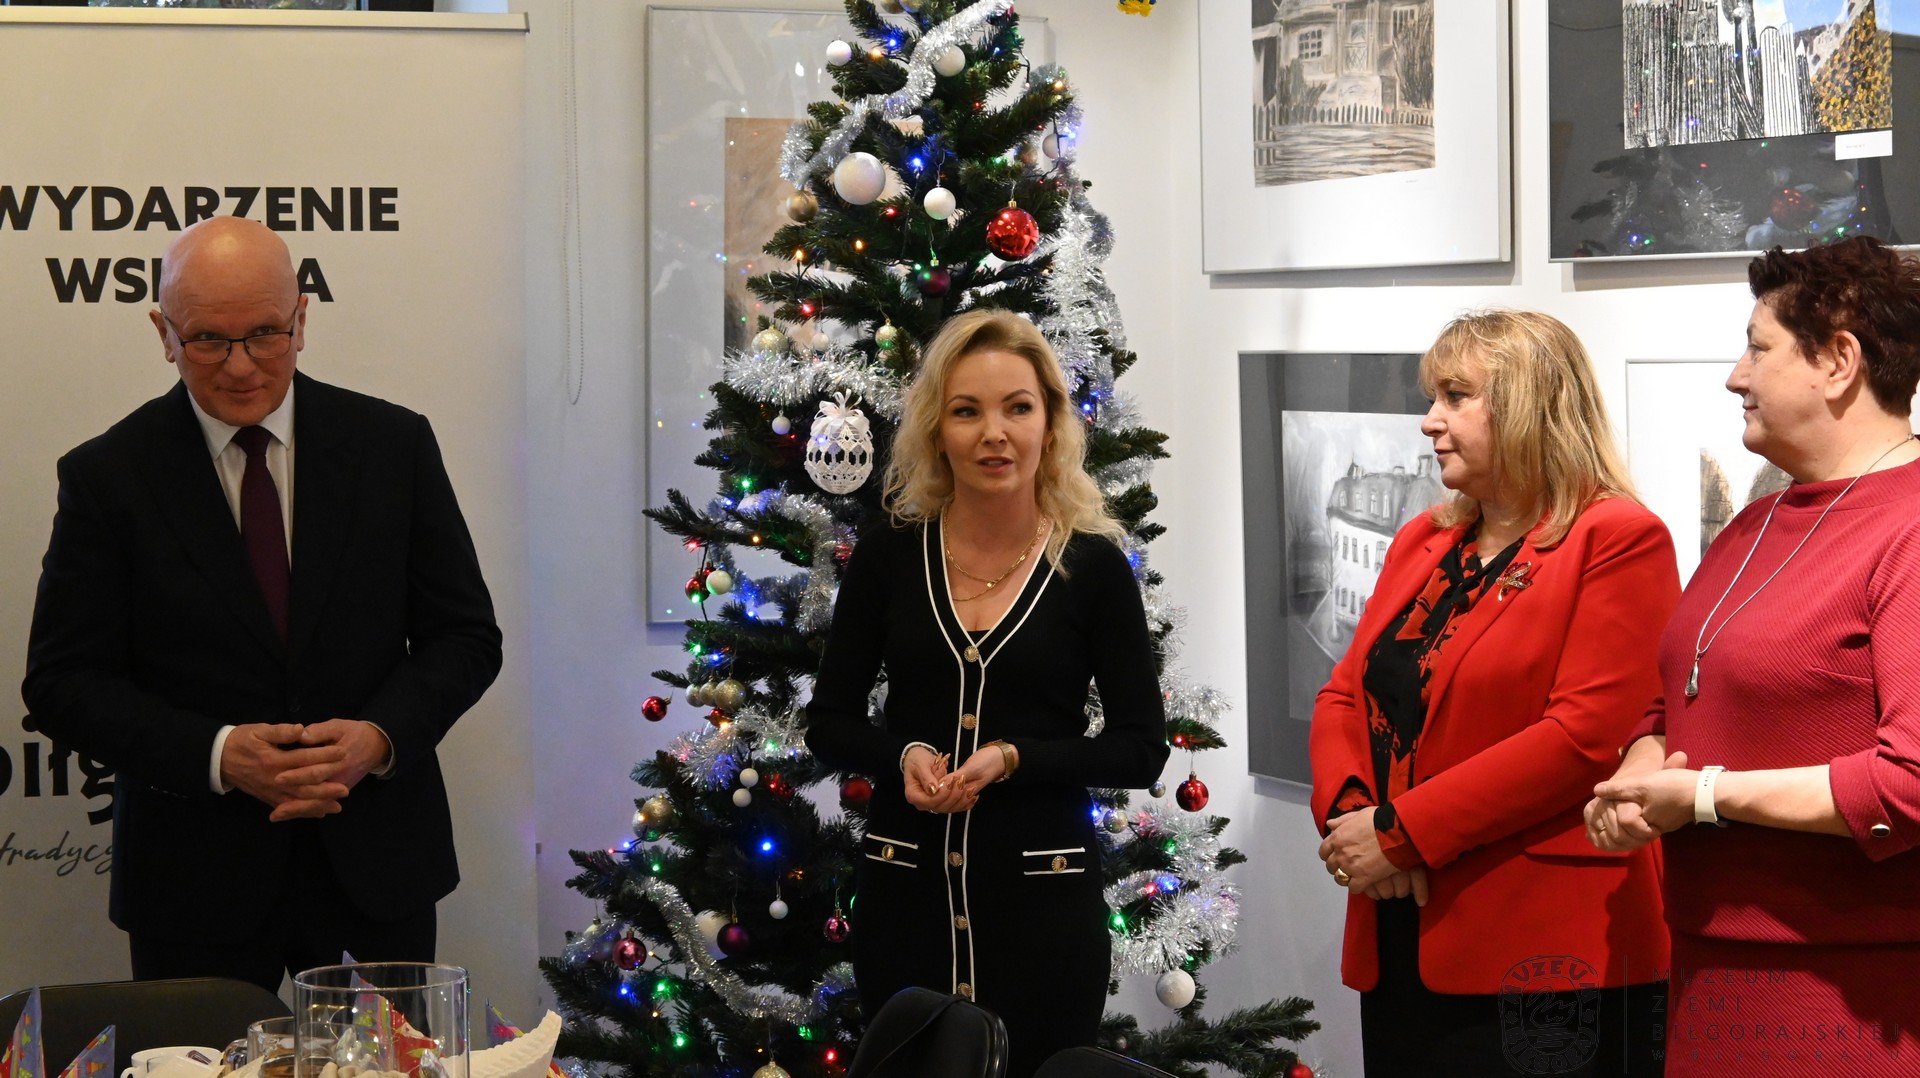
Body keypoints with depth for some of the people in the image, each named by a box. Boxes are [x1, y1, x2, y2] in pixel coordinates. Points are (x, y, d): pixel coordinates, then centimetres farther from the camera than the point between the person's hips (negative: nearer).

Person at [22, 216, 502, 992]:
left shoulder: (393, 445, 3)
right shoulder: (108, 476, -2)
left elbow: (465, 635, 5)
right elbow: (62, 681, -3)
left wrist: (382, 736, -14)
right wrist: (216, 754, -17)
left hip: (376, 868, 2)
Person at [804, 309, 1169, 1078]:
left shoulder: (1093, 566, -4)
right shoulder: (887, 556, 1)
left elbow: (1142, 747, -3)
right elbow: (828, 724, 7)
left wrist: (1012, 758, -17)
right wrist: (903, 755, -14)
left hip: (1044, 897, -2)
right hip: (904, 893, 2)